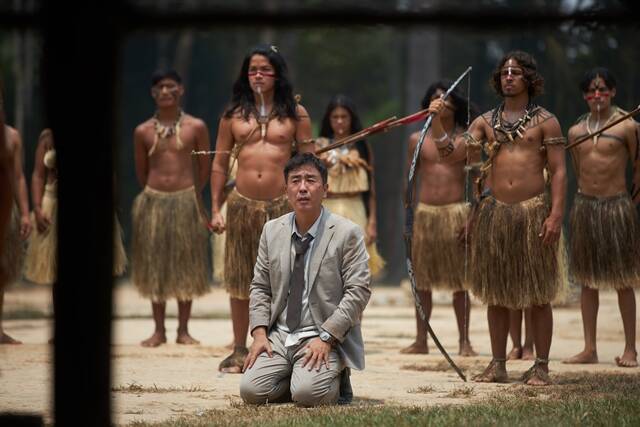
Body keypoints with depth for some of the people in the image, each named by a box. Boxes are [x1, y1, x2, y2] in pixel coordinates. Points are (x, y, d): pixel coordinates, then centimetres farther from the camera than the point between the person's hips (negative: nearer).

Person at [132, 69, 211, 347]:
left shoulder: (196, 127, -1)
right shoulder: (143, 131, 3)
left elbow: (204, 168, 8)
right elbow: (141, 170, 14)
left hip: (186, 200, -1)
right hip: (152, 201, 1)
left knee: (185, 265, 3)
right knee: (154, 265, 5)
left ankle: (183, 330, 10)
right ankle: (159, 330, 11)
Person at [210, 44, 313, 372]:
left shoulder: (295, 114, 4)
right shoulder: (233, 115, 8)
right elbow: (219, 165, 10)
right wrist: (216, 210, 5)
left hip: (283, 206, -2)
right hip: (242, 205, 2)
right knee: (240, 282, 8)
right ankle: (239, 351, 17)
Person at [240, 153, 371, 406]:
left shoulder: (347, 233, -4)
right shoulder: (272, 231, 10)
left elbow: (358, 292, -10)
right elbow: (260, 288, 12)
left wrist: (326, 338, -18)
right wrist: (259, 334, -4)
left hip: (325, 338, -4)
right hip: (279, 336, 4)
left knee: (307, 393, -29)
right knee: (251, 391, -18)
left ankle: (335, 379, 5)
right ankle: (297, 378, 11)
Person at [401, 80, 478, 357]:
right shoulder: (418, 140, 9)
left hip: (456, 212, -2)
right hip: (425, 212, 2)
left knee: (459, 281, -1)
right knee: (422, 280, 4)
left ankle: (464, 341, 4)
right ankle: (421, 341, 11)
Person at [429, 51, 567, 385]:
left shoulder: (545, 121, 2)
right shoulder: (485, 122, 11)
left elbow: (558, 171, -3)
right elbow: (450, 154, 5)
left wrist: (556, 214, -13)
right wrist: (437, 122, -9)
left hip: (533, 211, -3)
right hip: (494, 212, 3)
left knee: (538, 294, -1)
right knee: (496, 293, 6)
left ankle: (541, 367, 4)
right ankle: (498, 365, 13)